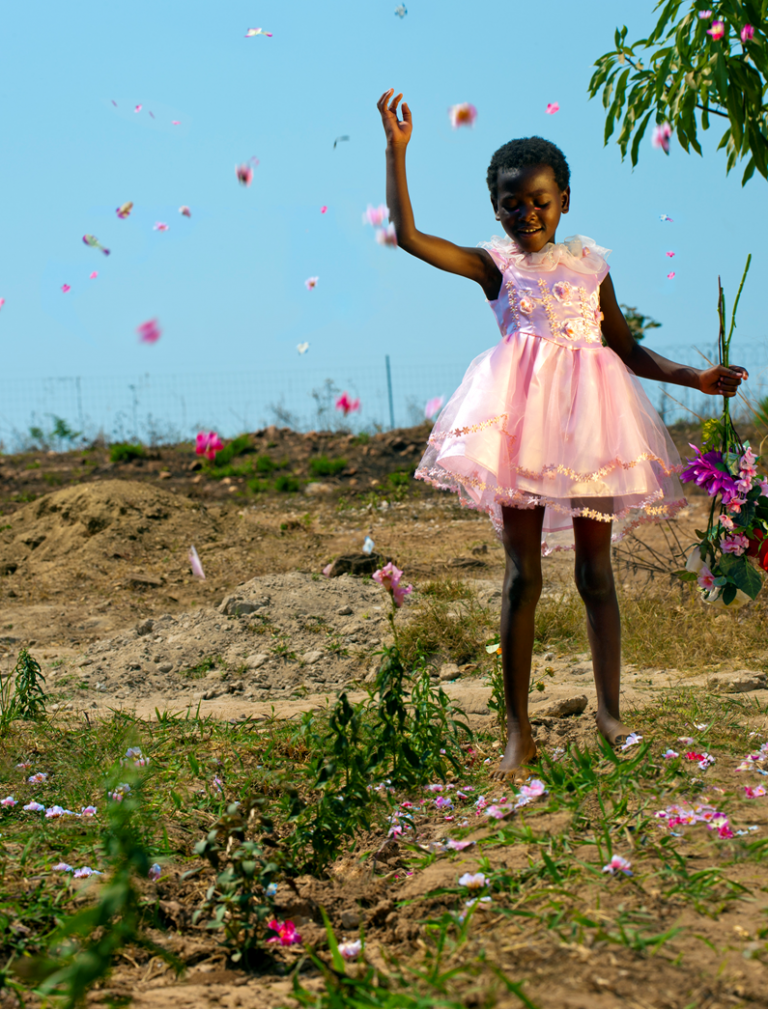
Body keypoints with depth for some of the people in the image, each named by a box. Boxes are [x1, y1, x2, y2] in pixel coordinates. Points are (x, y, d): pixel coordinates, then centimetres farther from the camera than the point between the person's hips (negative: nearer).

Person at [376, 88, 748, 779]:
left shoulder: (590, 264, 14)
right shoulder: (494, 263, 7)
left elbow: (626, 348, 20)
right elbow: (408, 235, -2)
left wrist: (693, 377, 10)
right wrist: (396, 149, -4)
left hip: (590, 412, 2)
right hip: (522, 413, -2)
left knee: (595, 572, 5)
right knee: (523, 574, 0)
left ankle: (610, 712, 16)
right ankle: (519, 730, 6)